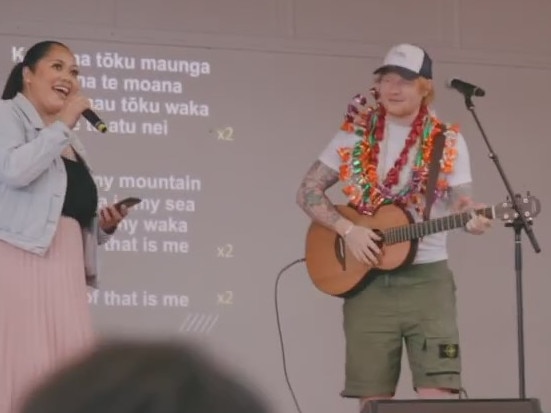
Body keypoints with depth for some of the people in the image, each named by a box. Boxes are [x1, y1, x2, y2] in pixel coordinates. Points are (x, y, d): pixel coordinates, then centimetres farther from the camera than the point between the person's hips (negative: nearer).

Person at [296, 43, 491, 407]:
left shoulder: (448, 142, 4)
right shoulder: (355, 136, 6)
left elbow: (461, 202, 2)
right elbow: (307, 192, 5)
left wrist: (472, 219, -23)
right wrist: (347, 229, -10)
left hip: (427, 279, -1)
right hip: (367, 281, 1)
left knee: (438, 395, -11)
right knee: (374, 400, 1)